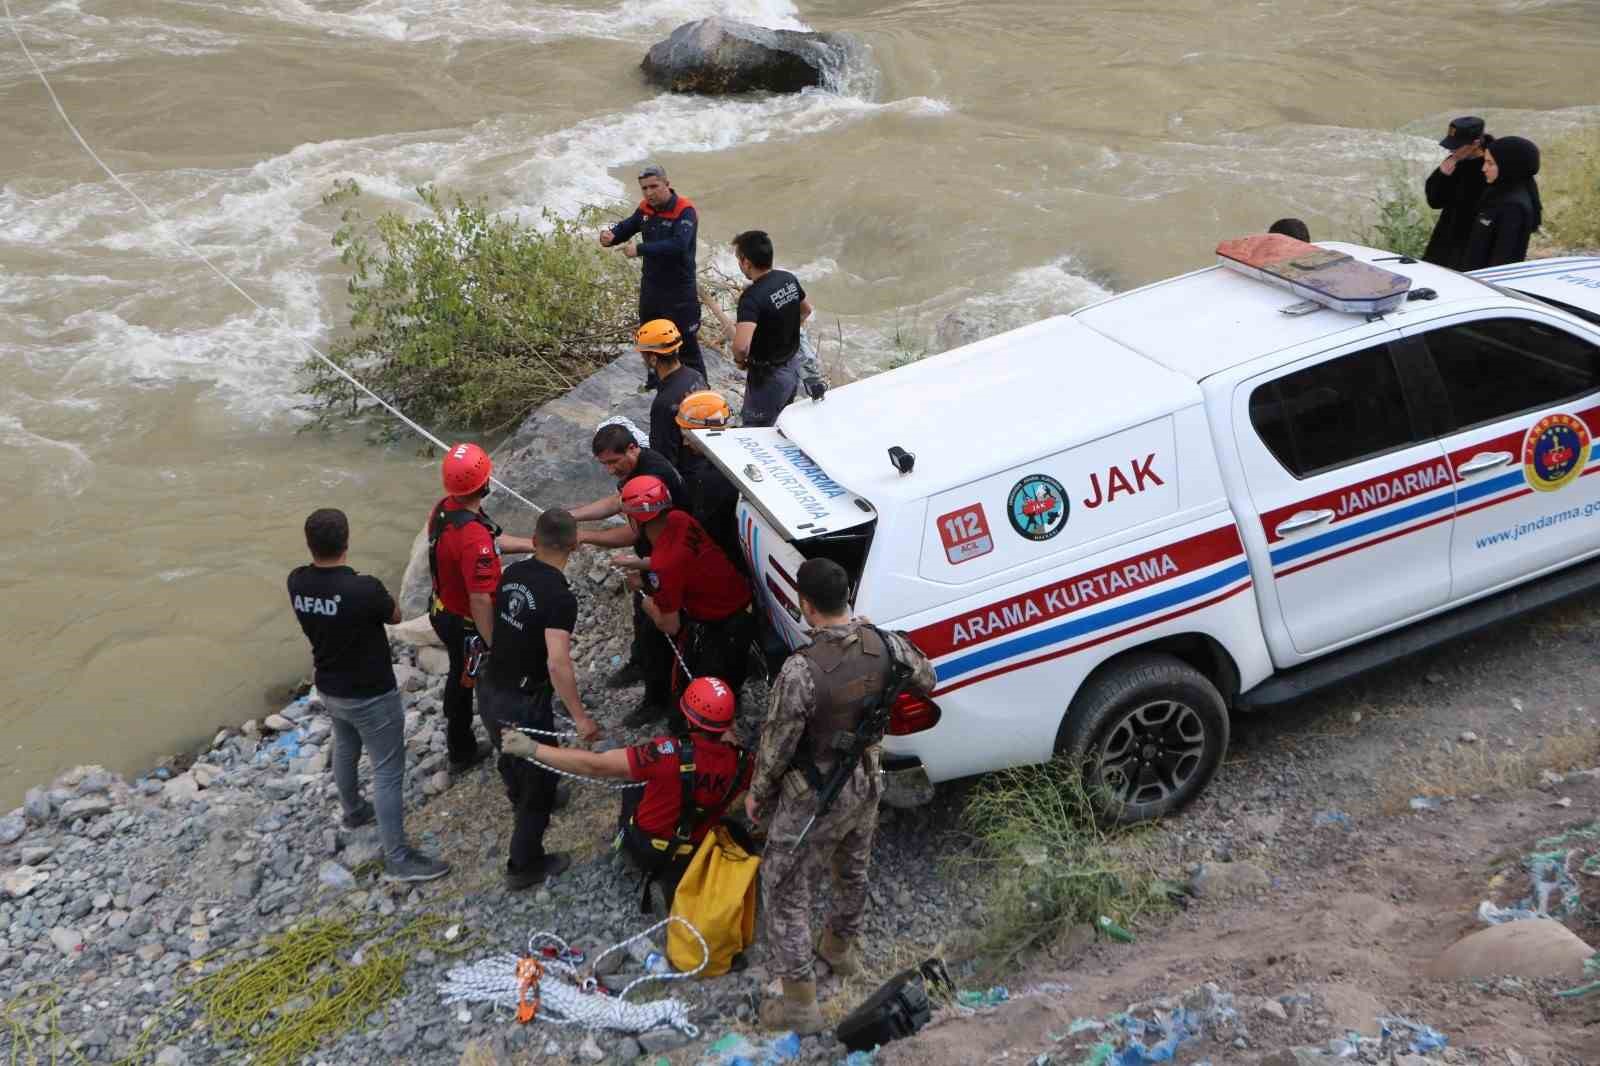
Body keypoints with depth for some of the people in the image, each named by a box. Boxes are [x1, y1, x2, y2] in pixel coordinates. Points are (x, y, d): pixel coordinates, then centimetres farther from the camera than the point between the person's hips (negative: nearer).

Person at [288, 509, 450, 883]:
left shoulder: (296, 582, -13)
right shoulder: (364, 589, -32)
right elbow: (395, 616, -10)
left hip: (329, 689, 7)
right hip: (370, 695, -7)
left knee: (345, 750, 31)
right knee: (388, 771, 4)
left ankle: (354, 811, 55)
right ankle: (397, 858, 12)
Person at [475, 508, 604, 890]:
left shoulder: (512, 573, -2)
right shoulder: (560, 596, -25)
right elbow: (557, 662, -33)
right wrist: (580, 717, -27)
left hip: (489, 690, 8)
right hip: (523, 705, -7)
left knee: (510, 755, 34)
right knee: (540, 780, 12)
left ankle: (519, 800, 63)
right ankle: (525, 866, 24)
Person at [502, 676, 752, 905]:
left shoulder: (671, 753, -34)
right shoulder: (742, 763, -21)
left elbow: (595, 765, -31)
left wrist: (532, 747, -27)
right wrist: (729, 738, 8)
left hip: (643, 846, -2)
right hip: (693, 854, 3)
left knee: (633, 781, 23)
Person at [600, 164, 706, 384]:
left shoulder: (685, 211, -21)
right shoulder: (645, 209, 2)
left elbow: (678, 245, -35)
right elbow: (625, 227, 10)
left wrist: (640, 249, -37)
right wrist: (610, 235, -16)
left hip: (679, 291, -8)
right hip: (650, 286, 8)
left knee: (686, 343, -2)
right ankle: (656, 378, 42)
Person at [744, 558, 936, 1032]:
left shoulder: (802, 670, -33)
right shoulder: (884, 643, -15)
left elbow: (777, 744, -22)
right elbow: (926, 680, 7)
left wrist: (756, 793, -4)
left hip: (814, 798, -6)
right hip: (866, 783, 6)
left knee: (785, 890, 12)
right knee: (852, 870, 29)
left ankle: (801, 1003, 19)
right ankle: (840, 946, 55)